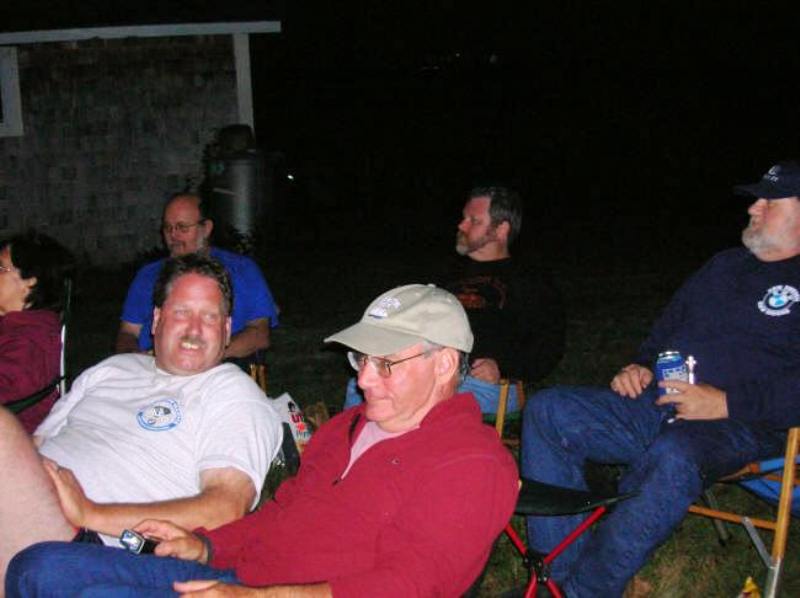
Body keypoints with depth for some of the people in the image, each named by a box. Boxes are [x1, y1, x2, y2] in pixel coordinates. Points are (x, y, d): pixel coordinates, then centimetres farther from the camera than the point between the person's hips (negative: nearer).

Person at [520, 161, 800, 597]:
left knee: (672, 458, -41)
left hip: (739, 427, -7)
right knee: (547, 410, -10)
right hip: (657, 406, 8)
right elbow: (669, 323, 33)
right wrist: (642, 366, 14)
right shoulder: (725, 264, 25)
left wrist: (727, 402, -20)